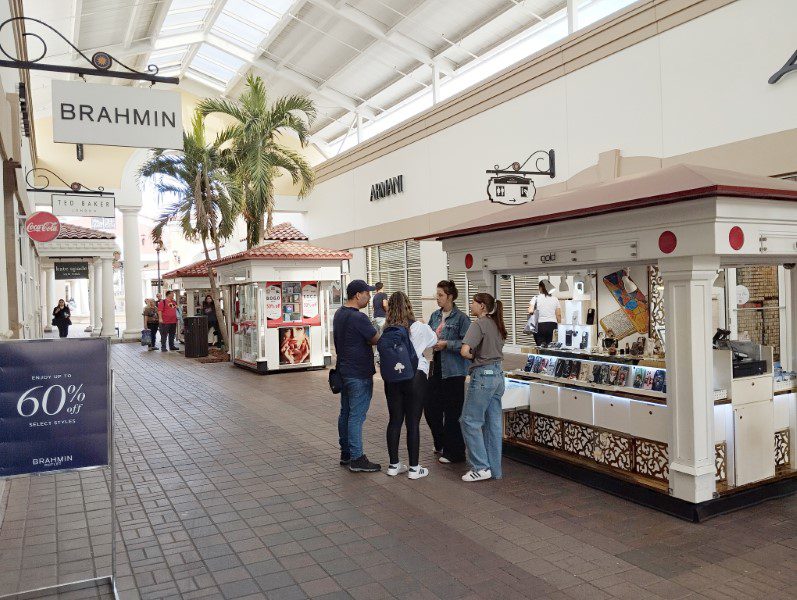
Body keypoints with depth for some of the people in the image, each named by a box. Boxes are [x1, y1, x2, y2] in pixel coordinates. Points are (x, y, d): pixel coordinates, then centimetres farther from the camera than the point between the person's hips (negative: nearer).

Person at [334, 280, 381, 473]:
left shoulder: (339, 314, 9)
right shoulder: (358, 317, -20)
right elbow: (377, 340, -13)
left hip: (344, 371, 10)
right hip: (359, 374, -10)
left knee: (345, 413, 15)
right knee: (357, 416, -4)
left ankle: (345, 453, 25)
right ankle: (357, 459, 1)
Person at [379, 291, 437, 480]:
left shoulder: (386, 330, -3)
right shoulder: (419, 328, -7)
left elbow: (383, 354, 0)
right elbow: (433, 341, 12)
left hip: (392, 378, 3)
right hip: (415, 377, -3)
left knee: (395, 420, 12)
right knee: (413, 422, 3)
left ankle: (393, 465, 21)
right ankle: (414, 468, 9)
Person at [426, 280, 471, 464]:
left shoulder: (461, 318, -10)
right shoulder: (435, 316, 10)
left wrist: (446, 344, -21)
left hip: (453, 371, -7)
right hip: (436, 367, 7)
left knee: (452, 412, 2)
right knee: (430, 407, 11)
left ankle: (454, 452, 15)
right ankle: (441, 444, 32)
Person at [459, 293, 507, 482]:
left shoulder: (479, 324, -12)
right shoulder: (497, 325, 13)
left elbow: (464, 351, -23)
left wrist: (473, 357, -4)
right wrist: (481, 356, 4)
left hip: (483, 376, -8)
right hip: (498, 375, 9)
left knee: (470, 420, 1)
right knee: (494, 423, 11)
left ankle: (481, 468, 2)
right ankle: (494, 469, 17)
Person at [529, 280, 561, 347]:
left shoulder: (536, 298, 0)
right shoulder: (555, 299, 8)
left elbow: (530, 311, -14)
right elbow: (558, 315, 6)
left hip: (540, 325, -2)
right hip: (552, 325, 2)